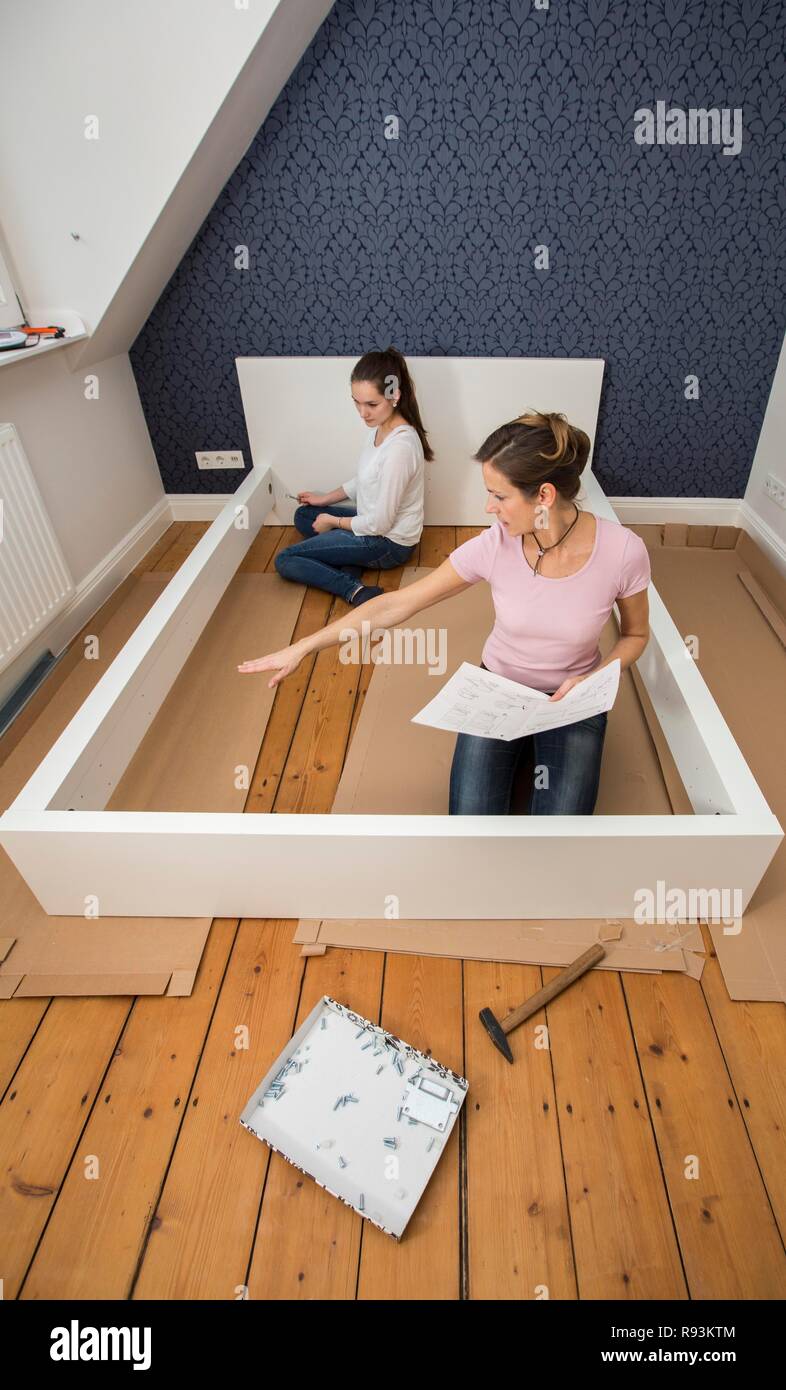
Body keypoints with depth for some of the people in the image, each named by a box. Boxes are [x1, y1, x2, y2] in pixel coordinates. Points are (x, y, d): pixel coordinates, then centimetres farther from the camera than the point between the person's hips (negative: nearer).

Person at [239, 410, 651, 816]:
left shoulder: (623, 550, -22)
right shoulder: (494, 545, -20)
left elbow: (635, 635, -2)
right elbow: (395, 604, -15)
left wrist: (592, 681, -22)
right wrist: (302, 647, -14)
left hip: (572, 701, 0)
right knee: (471, 812, -12)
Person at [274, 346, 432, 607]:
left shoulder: (400, 447, -31)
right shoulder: (380, 427, -4)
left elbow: (379, 524, -25)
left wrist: (333, 521, -10)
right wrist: (325, 499, 17)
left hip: (388, 542, -9)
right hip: (376, 521, 9)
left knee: (285, 561, -6)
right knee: (303, 515, 24)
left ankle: (356, 593, -17)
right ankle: (349, 568, 2)